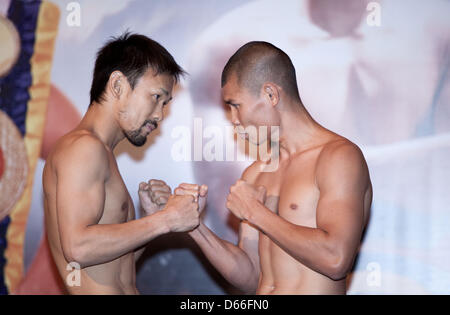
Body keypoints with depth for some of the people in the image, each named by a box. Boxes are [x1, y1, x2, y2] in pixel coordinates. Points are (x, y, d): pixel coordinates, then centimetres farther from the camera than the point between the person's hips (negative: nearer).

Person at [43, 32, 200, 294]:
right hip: (98, 293, -8)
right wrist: (164, 221, -14)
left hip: (126, 291, 8)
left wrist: (148, 218, 3)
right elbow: (78, 248, -20)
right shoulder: (83, 147, -8)